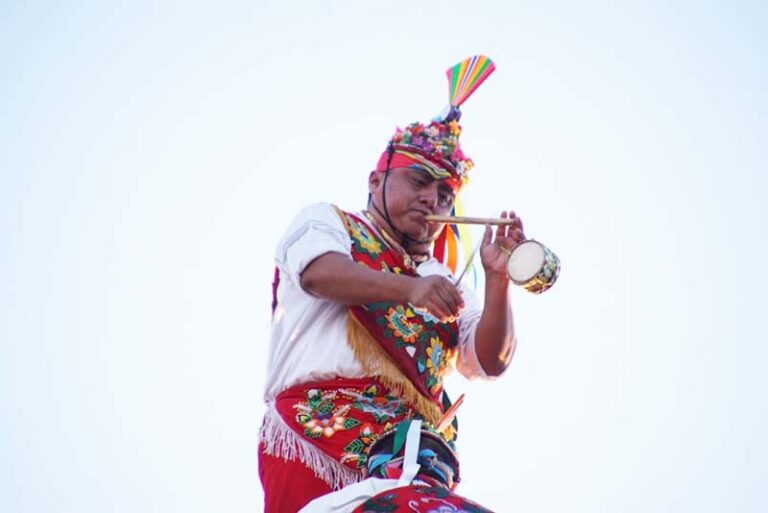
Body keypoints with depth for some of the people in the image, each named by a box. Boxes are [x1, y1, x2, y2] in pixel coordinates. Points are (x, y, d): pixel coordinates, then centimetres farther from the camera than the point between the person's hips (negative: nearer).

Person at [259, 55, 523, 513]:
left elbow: (491, 362, 13)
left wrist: (498, 280, -2)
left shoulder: (444, 286, 27)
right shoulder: (326, 222, 16)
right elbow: (320, 273, -7)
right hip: (315, 436, -3)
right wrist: (411, 288, -22)